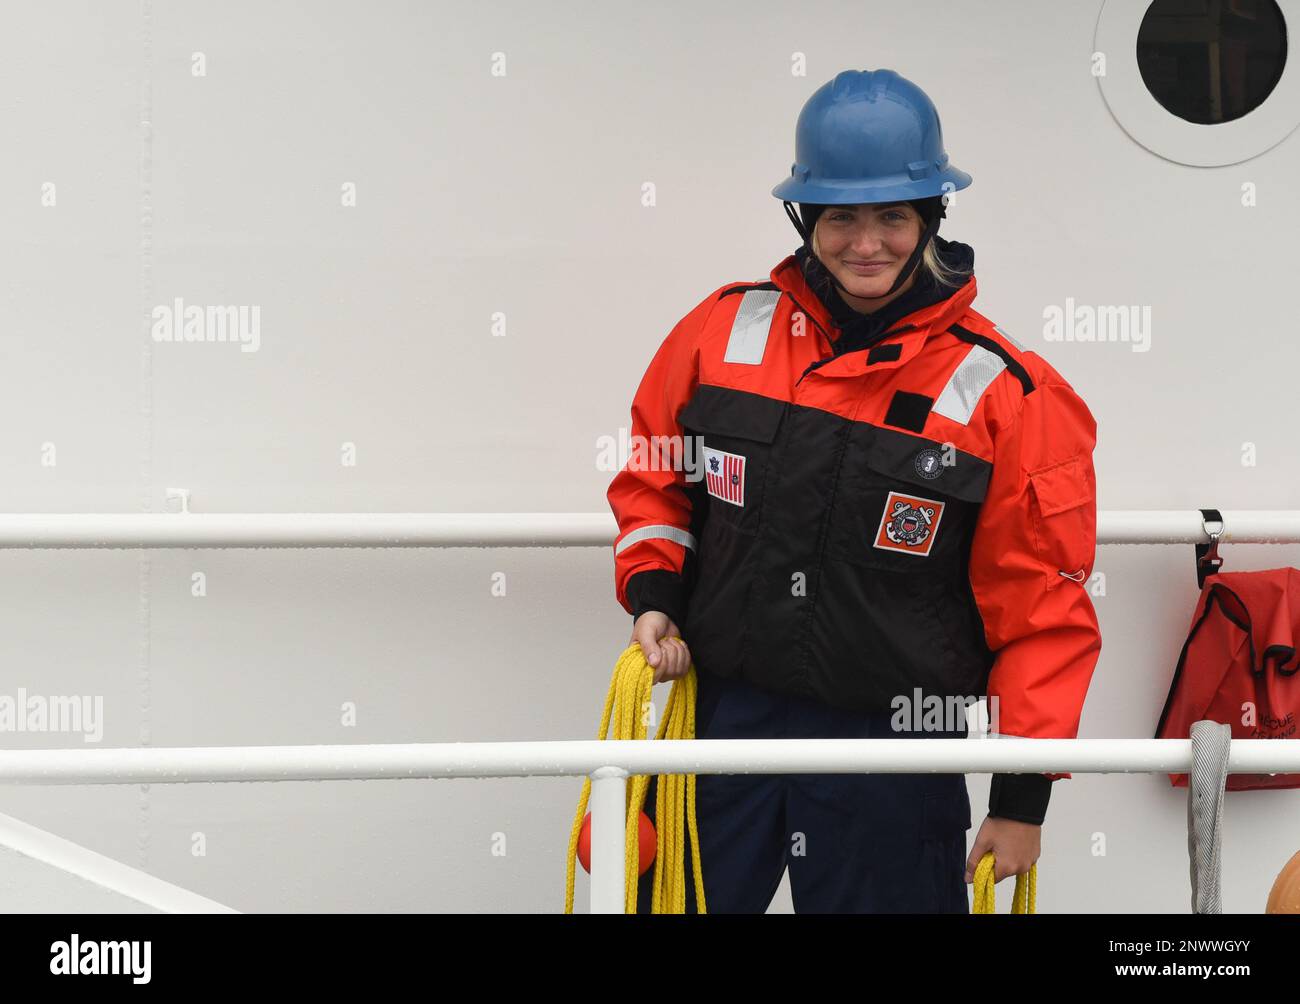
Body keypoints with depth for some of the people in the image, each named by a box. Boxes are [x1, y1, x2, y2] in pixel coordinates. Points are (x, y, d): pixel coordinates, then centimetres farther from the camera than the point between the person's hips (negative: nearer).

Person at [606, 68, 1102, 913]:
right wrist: (652, 593, -1)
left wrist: (1023, 798, -7)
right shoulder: (726, 330, 1)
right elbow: (653, 477, 17)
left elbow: (1043, 608, -5)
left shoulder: (1003, 393, -8)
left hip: (892, 747, -2)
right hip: (720, 717, 3)